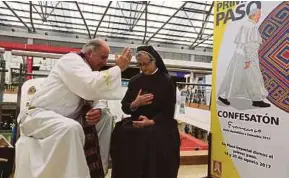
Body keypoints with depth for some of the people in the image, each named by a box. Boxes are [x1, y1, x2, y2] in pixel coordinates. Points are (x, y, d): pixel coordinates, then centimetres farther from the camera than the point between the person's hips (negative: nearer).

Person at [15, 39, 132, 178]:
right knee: (71, 128, -34)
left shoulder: (89, 71, 14)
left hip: (63, 118, 9)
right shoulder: (71, 59, -12)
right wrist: (118, 68, -20)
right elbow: (91, 87, -29)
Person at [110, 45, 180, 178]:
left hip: (159, 124, -3)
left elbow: (169, 110, -4)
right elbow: (124, 107, 9)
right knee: (120, 134, -25)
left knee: (157, 138, -33)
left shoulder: (166, 81, 1)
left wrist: (152, 121, -19)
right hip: (136, 123, 3)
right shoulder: (135, 81, 12)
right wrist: (135, 104, -13)